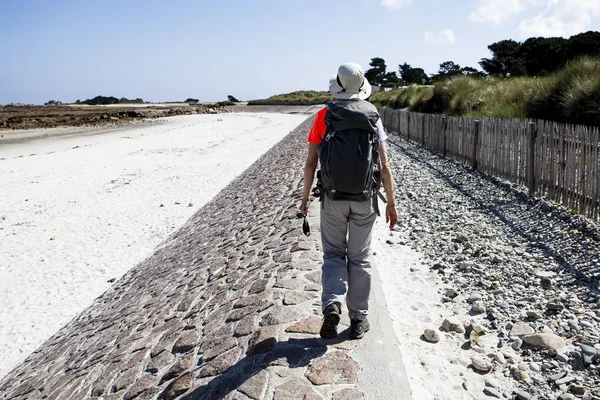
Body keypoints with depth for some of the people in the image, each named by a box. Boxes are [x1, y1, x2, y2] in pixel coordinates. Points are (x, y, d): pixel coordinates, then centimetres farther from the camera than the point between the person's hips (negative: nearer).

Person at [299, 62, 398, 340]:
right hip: (364, 199, 1)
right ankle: (358, 319, 19)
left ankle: (332, 304, -5)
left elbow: (311, 162, -4)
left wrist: (305, 197, 8)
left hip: (333, 197, -1)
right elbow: (384, 166, -4)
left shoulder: (324, 116, -3)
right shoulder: (373, 116, -1)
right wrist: (391, 203, 4)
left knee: (334, 254, 14)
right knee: (359, 258, 11)